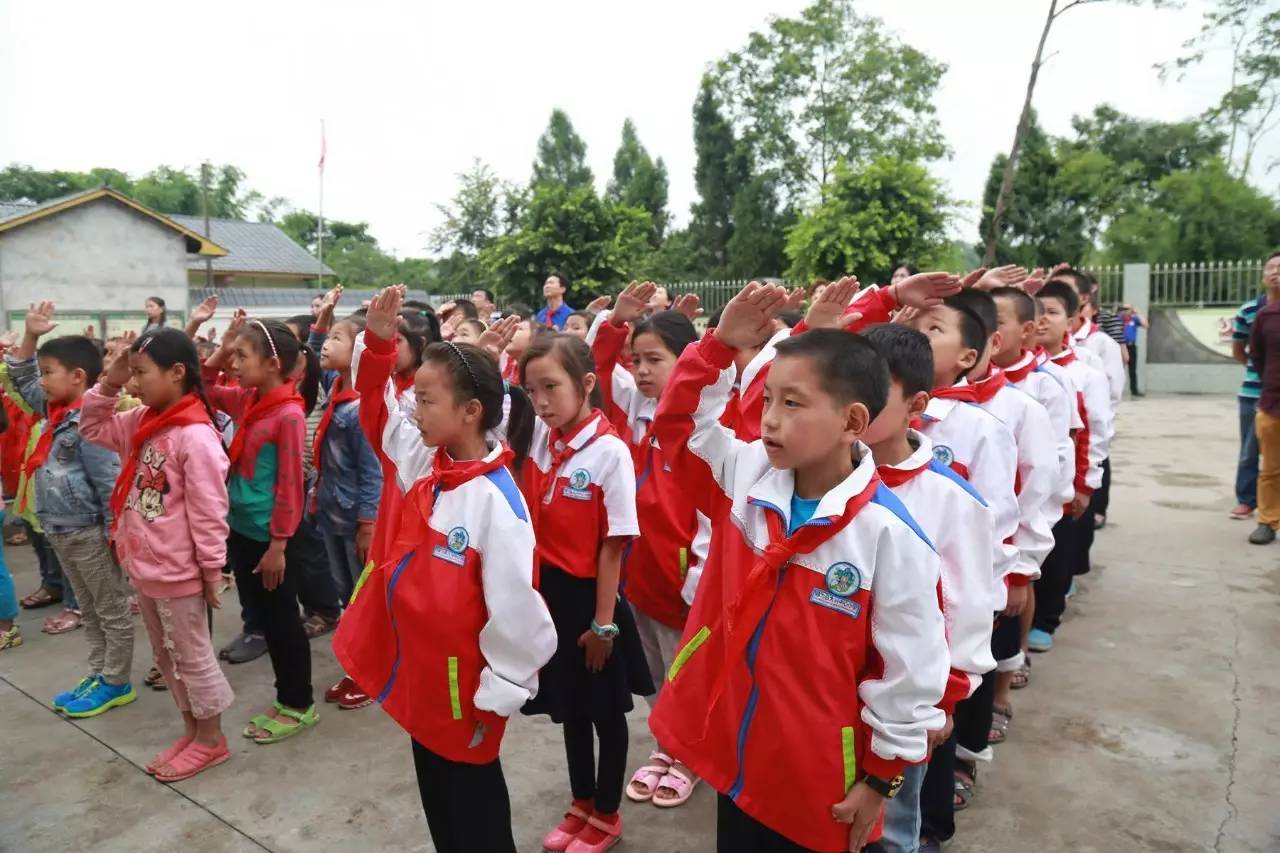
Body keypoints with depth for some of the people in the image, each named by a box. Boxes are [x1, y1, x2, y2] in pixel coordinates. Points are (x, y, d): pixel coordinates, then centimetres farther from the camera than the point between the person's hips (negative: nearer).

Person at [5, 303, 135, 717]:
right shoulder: (55, 411, 6)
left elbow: (109, 482, -21)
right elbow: (21, 378, 21)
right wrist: (30, 335, 9)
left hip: (89, 532, -10)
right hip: (61, 531, 10)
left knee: (112, 611, 5)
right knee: (89, 610, 19)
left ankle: (116, 683, 15)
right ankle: (98, 675, 30)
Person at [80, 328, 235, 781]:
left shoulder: (195, 436, -23)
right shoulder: (143, 423, 3)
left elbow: (208, 511, -21)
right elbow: (93, 428, 19)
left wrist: (212, 569, -16)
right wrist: (107, 385, 4)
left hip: (177, 572, -9)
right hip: (144, 567, 9)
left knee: (192, 656, 7)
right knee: (165, 655, 20)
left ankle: (211, 739, 24)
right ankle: (192, 730, 35)